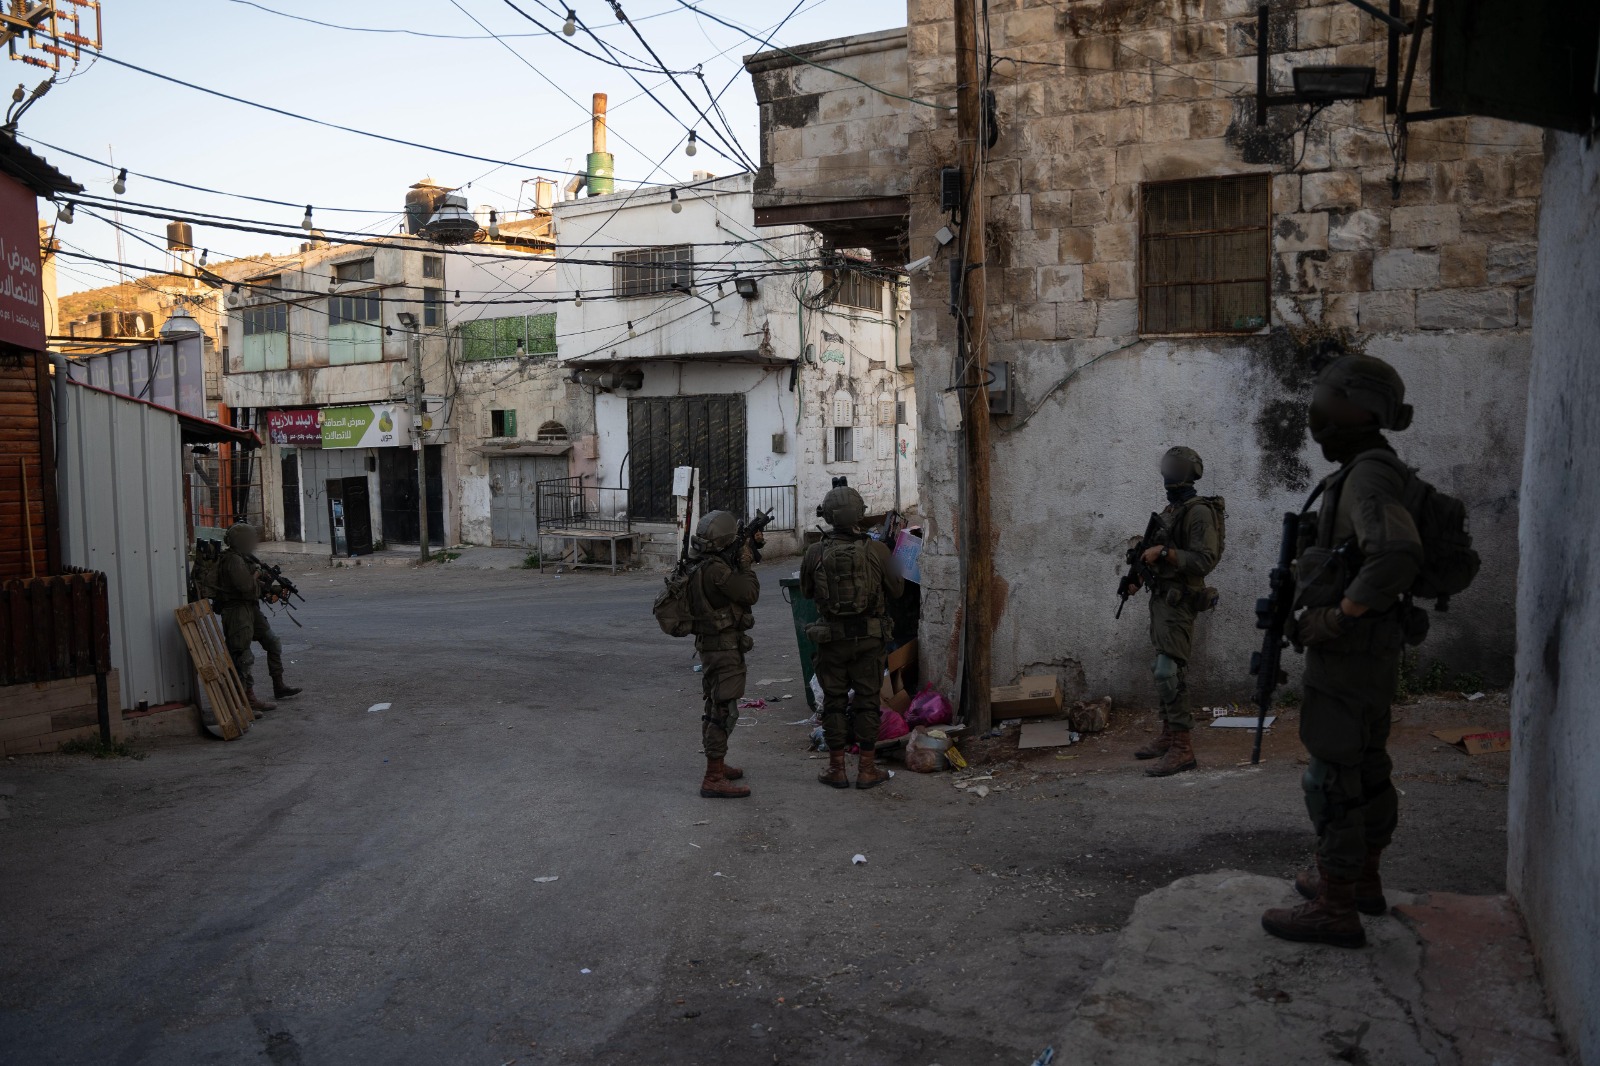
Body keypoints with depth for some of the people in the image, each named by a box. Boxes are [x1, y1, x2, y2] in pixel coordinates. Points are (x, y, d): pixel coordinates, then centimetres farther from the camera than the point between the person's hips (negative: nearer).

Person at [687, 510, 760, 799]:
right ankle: (714, 779, -7)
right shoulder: (716, 569, -22)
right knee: (725, 711, -8)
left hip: (710, 645, 10)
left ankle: (717, 765, 34)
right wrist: (746, 565, -4)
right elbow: (749, 594, -18)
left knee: (716, 707, 20)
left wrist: (738, 564, 9)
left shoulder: (701, 567, 9)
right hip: (725, 646, -10)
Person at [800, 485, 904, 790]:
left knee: (834, 700, 10)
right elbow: (896, 588, 2)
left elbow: (806, 591, 7)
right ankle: (867, 769, 13)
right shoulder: (876, 550, -10)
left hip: (831, 637, 0)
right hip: (869, 637, 0)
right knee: (866, 700, 8)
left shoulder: (815, 553, -7)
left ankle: (837, 769, 15)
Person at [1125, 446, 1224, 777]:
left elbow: (1205, 560, -21)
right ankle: (1168, 735, 23)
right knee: (1166, 670, 14)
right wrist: (1139, 575, 13)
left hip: (1178, 601, -10)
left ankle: (1182, 747, -12)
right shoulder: (1170, 510, 15)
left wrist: (1164, 552, -23)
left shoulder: (1199, 512, -14)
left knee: (1169, 671, -14)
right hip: (1161, 598, 10)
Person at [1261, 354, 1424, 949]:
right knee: (1366, 767, 19)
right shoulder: (1369, 473, 12)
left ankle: (1334, 910, 6)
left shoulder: (1367, 477, -20)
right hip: (1368, 653, 10)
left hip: (1347, 652, -10)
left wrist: (1337, 615, -27)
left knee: (1332, 777, -3)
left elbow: (1398, 554, -38)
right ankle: (1363, 881, 34)